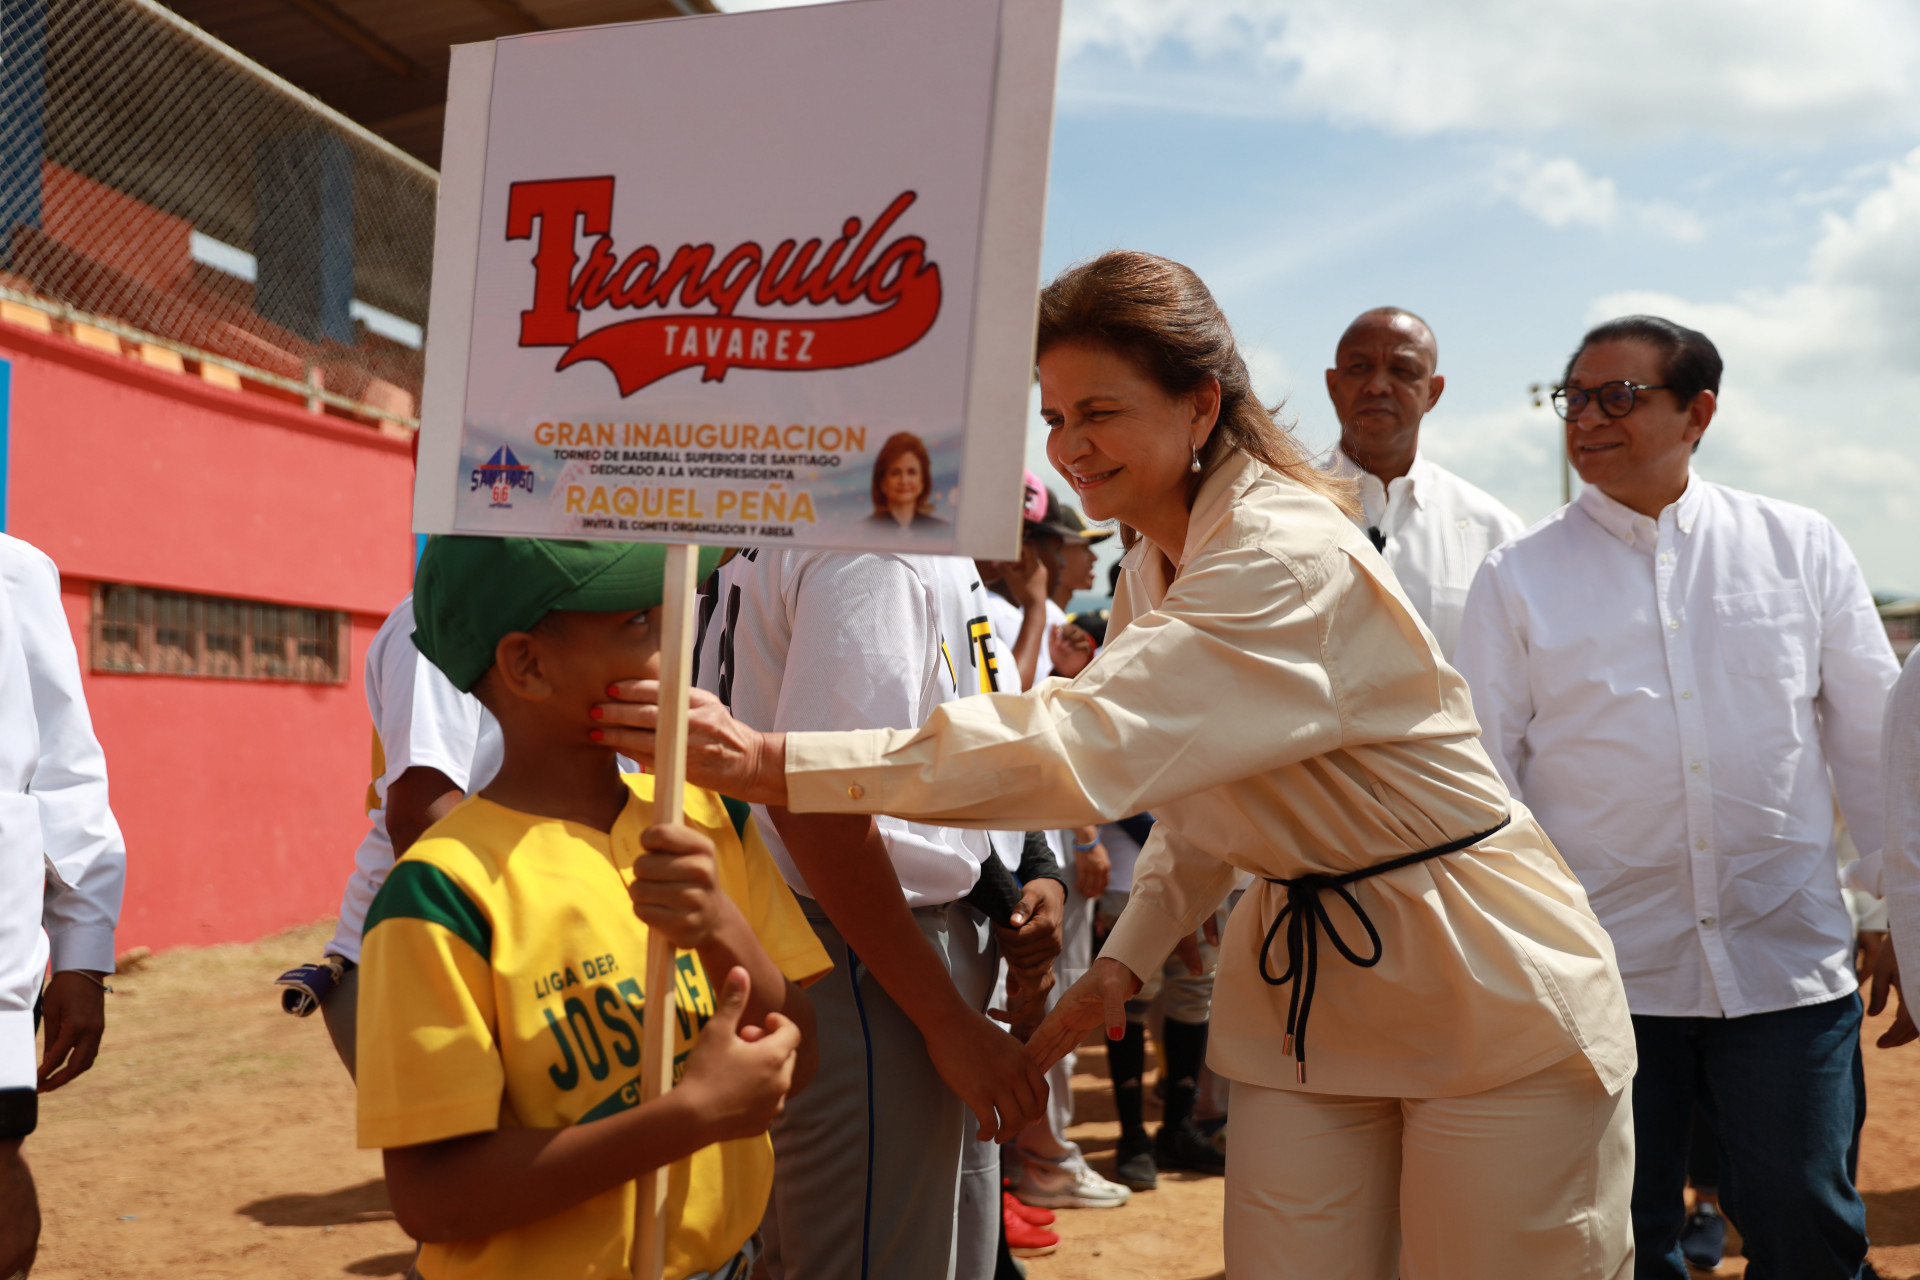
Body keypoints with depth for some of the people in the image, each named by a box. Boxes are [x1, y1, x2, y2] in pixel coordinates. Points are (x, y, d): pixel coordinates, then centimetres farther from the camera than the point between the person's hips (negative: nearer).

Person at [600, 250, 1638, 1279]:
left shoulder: (1289, 559, -26)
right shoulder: (1150, 569, 5)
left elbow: (1082, 746, -38)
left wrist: (774, 761, -39)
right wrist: (1126, 958, 0)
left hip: (1481, 998, -7)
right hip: (1301, 978, 8)